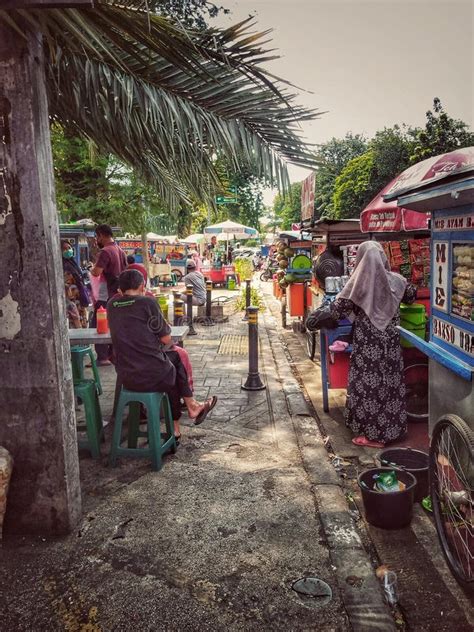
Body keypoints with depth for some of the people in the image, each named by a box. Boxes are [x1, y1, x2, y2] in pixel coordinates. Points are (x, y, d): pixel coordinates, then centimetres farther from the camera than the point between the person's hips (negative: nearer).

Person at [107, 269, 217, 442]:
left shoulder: (111, 305, 6)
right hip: (153, 375, -5)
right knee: (175, 356, 23)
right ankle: (192, 405, 33)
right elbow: (166, 339, -3)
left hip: (125, 377, 5)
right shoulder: (147, 302, -9)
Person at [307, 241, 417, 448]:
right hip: (390, 341, 4)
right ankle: (392, 429, 26)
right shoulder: (395, 281, 1)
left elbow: (337, 309, -9)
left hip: (367, 344, -4)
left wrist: (316, 317, 8)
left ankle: (372, 434, 11)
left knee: (367, 383, 4)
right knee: (391, 382, 13)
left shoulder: (358, 283, -11)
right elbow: (412, 295, 19)